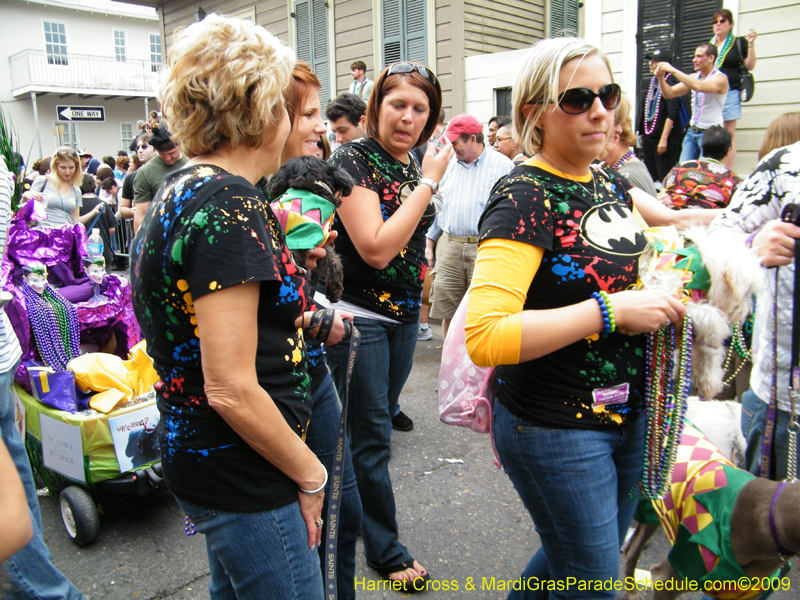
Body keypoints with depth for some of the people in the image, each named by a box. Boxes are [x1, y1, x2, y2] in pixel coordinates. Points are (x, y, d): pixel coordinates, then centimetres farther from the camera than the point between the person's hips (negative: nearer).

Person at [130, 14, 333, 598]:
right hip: (245, 482, -10)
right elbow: (232, 390, -25)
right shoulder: (229, 204, -23)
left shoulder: (177, 193, 7)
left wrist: (297, 323, 10)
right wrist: (310, 475, -12)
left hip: (195, 456, 10)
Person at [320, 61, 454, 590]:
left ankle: (361, 519, 41)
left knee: (380, 423, 20)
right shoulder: (354, 160, -16)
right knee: (370, 434, 5)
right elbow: (376, 248, -27)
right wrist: (429, 182, -23)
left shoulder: (414, 164, 6)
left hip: (404, 313, 8)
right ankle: (385, 548, 23)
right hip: (357, 314, -7)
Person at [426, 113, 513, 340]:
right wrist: (429, 243, 14)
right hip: (449, 247, 4)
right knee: (447, 313, 6)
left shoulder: (503, 165, 0)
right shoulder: (448, 164, 14)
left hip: (486, 250, -4)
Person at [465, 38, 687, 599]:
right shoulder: (524, 198, -20)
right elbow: (485, 336, -32)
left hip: (629, 413, 8)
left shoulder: (613, 184, 5)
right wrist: (612, 311, -28)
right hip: (555, 427, -8)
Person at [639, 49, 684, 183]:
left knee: (665, 177, -5)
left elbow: (671, 114, -18)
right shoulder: (653, 82, 15)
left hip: (665, 138, -8)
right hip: (649, 137, 8)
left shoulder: (670, 82, -11)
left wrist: (664, 139, -23)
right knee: (649, 177, 11)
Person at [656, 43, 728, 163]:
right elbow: (669, 93, 8)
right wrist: (661, 77, -11)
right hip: (692, 131, 6)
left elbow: (699, 86, -30)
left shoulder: (720, 78, -10)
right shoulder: (693, 77, 11)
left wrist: (673, 70, -27)